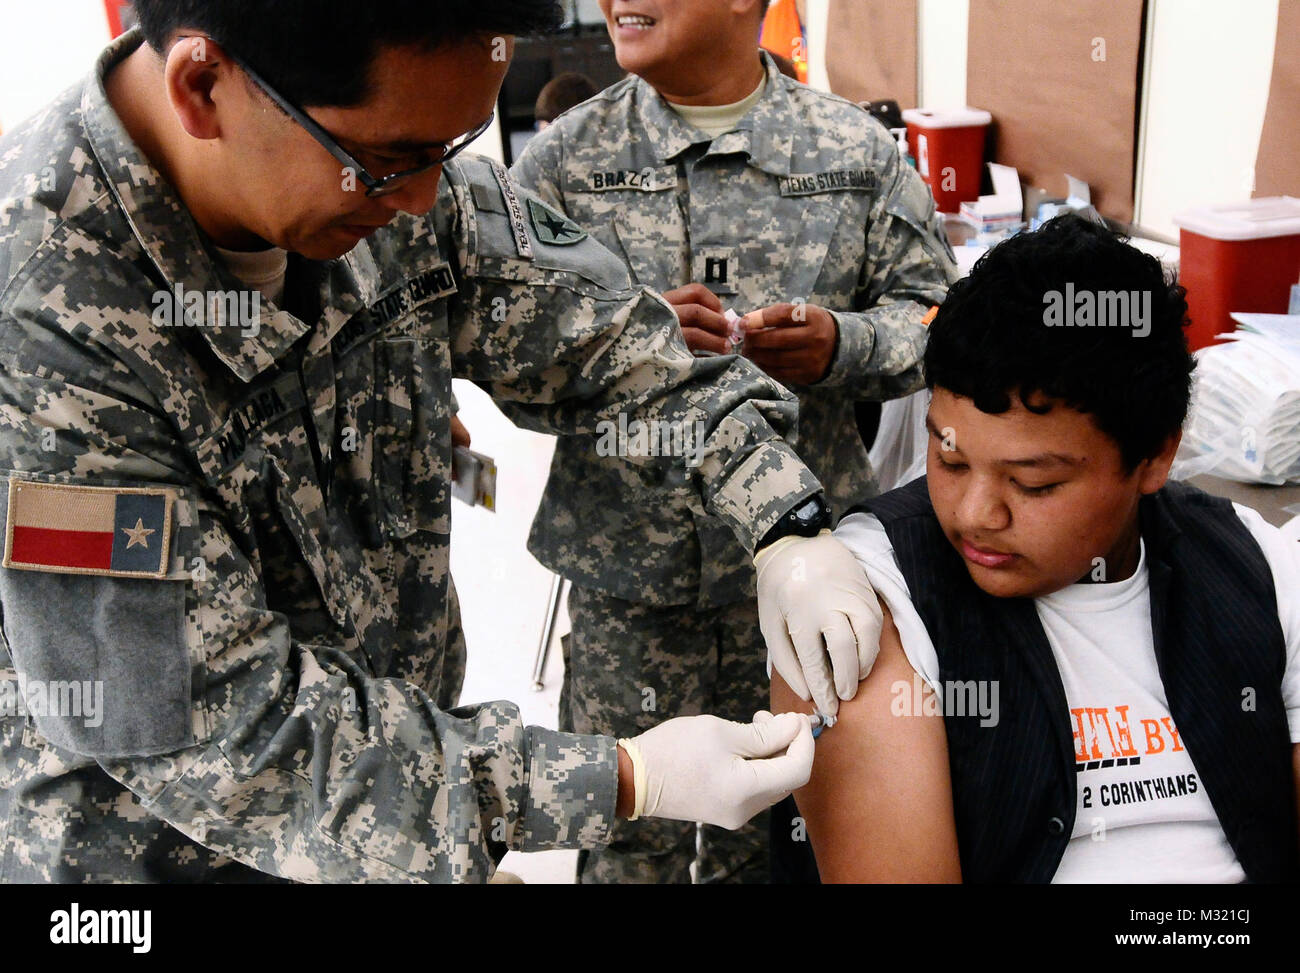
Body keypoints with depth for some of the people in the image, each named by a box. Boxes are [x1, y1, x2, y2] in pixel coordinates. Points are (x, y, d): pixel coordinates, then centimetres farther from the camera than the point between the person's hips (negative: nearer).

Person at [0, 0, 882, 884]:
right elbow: (212, 724, -29)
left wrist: (789, 528, -11)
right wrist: (626, 780, -27)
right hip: (165, 850, -5)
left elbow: (596, 333, 1)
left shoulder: (394, 181, -12)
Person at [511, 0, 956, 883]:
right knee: (632, 822, 10)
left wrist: (842, 345, -15)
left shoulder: (856, 149, 1)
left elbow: (932, 310, 6)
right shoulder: (566, 156, 1)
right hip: (628, 567, 0)